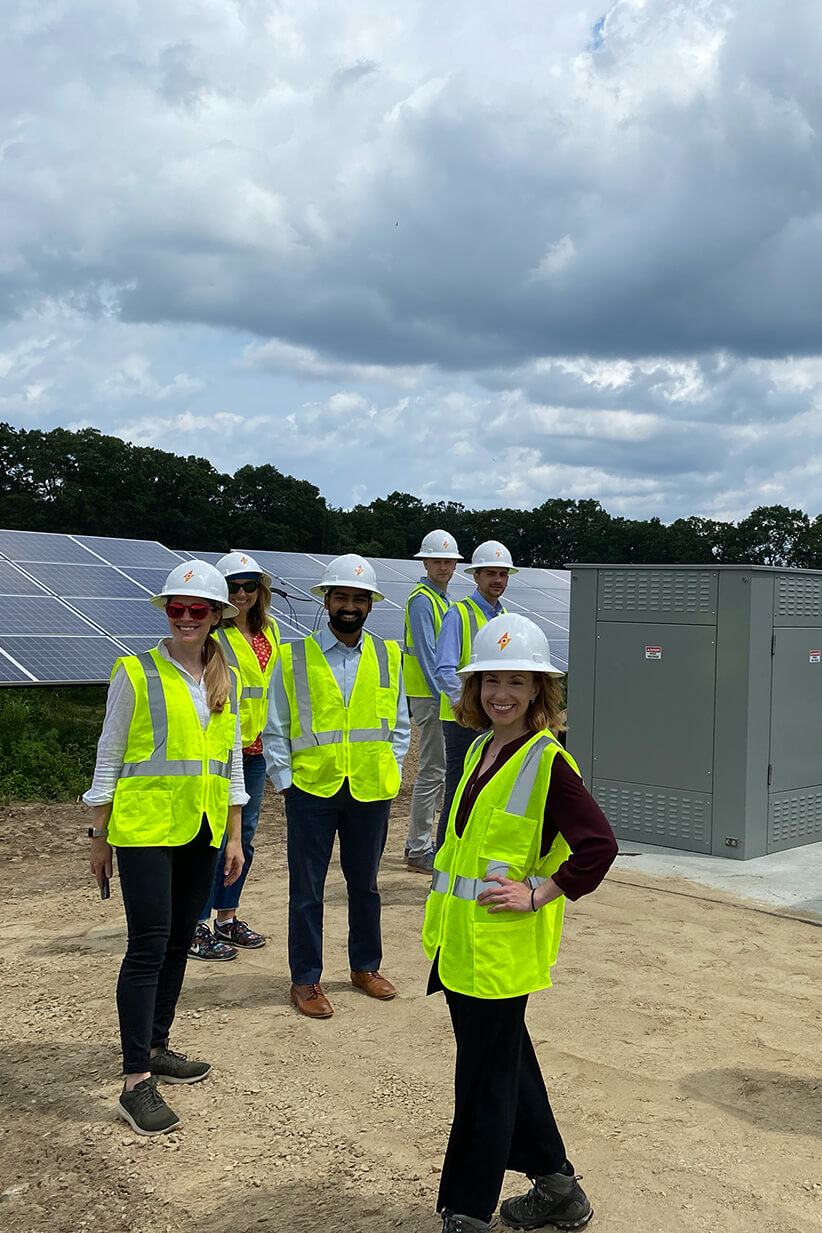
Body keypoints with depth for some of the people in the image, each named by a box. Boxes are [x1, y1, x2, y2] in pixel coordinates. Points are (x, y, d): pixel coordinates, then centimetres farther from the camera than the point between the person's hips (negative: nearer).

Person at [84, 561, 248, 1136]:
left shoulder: (227, 681, 9)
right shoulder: (136, 674, -6)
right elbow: (109, 758, -2)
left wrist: (234, 837, 13)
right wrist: (100, 837, -1)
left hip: (201, 831, 5)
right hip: (145, 828, -5)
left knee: (178, 942, 13)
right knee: (149, 945, -7)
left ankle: (156, 1048, 28)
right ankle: (137, 1083, -2)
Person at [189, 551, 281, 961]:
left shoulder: (269, 630, 11)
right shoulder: (211, 633, -11)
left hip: (256, 746, 7)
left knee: (244, 834, 14)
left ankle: (227, 918, 27)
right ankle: (195, 928, 6)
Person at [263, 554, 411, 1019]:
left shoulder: (388, 657, 6)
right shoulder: (294, 658, -2)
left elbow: (400, 725, 12)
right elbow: (275, 729, 1)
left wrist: (391, 773, 3)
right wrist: (284, 781, -5)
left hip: (371, 791, 3)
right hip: (311, 790, -2)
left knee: (365, 882, 16)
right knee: (307, 887, 5)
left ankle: (366, 967, 32)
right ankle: (306, 980, 18)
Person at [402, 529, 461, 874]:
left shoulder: (442, 599, 17)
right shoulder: (421, 600, -13)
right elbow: (426, 654, -20)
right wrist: (444, 698, -22)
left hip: (440, 696, 10)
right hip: (429, 698, -10)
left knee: (438, 769, 14)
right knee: (432, 771, -7)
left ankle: (419, 843, 23)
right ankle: (418, 852, 0)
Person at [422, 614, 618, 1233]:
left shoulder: (548, 763, -16)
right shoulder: (481, 750, 10)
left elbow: (599, 845, -22)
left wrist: (539, 895, -18)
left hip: (502, 948, -9)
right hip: (462, 945, 9)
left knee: (485, 1080, 3)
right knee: (510, 1063, 19)